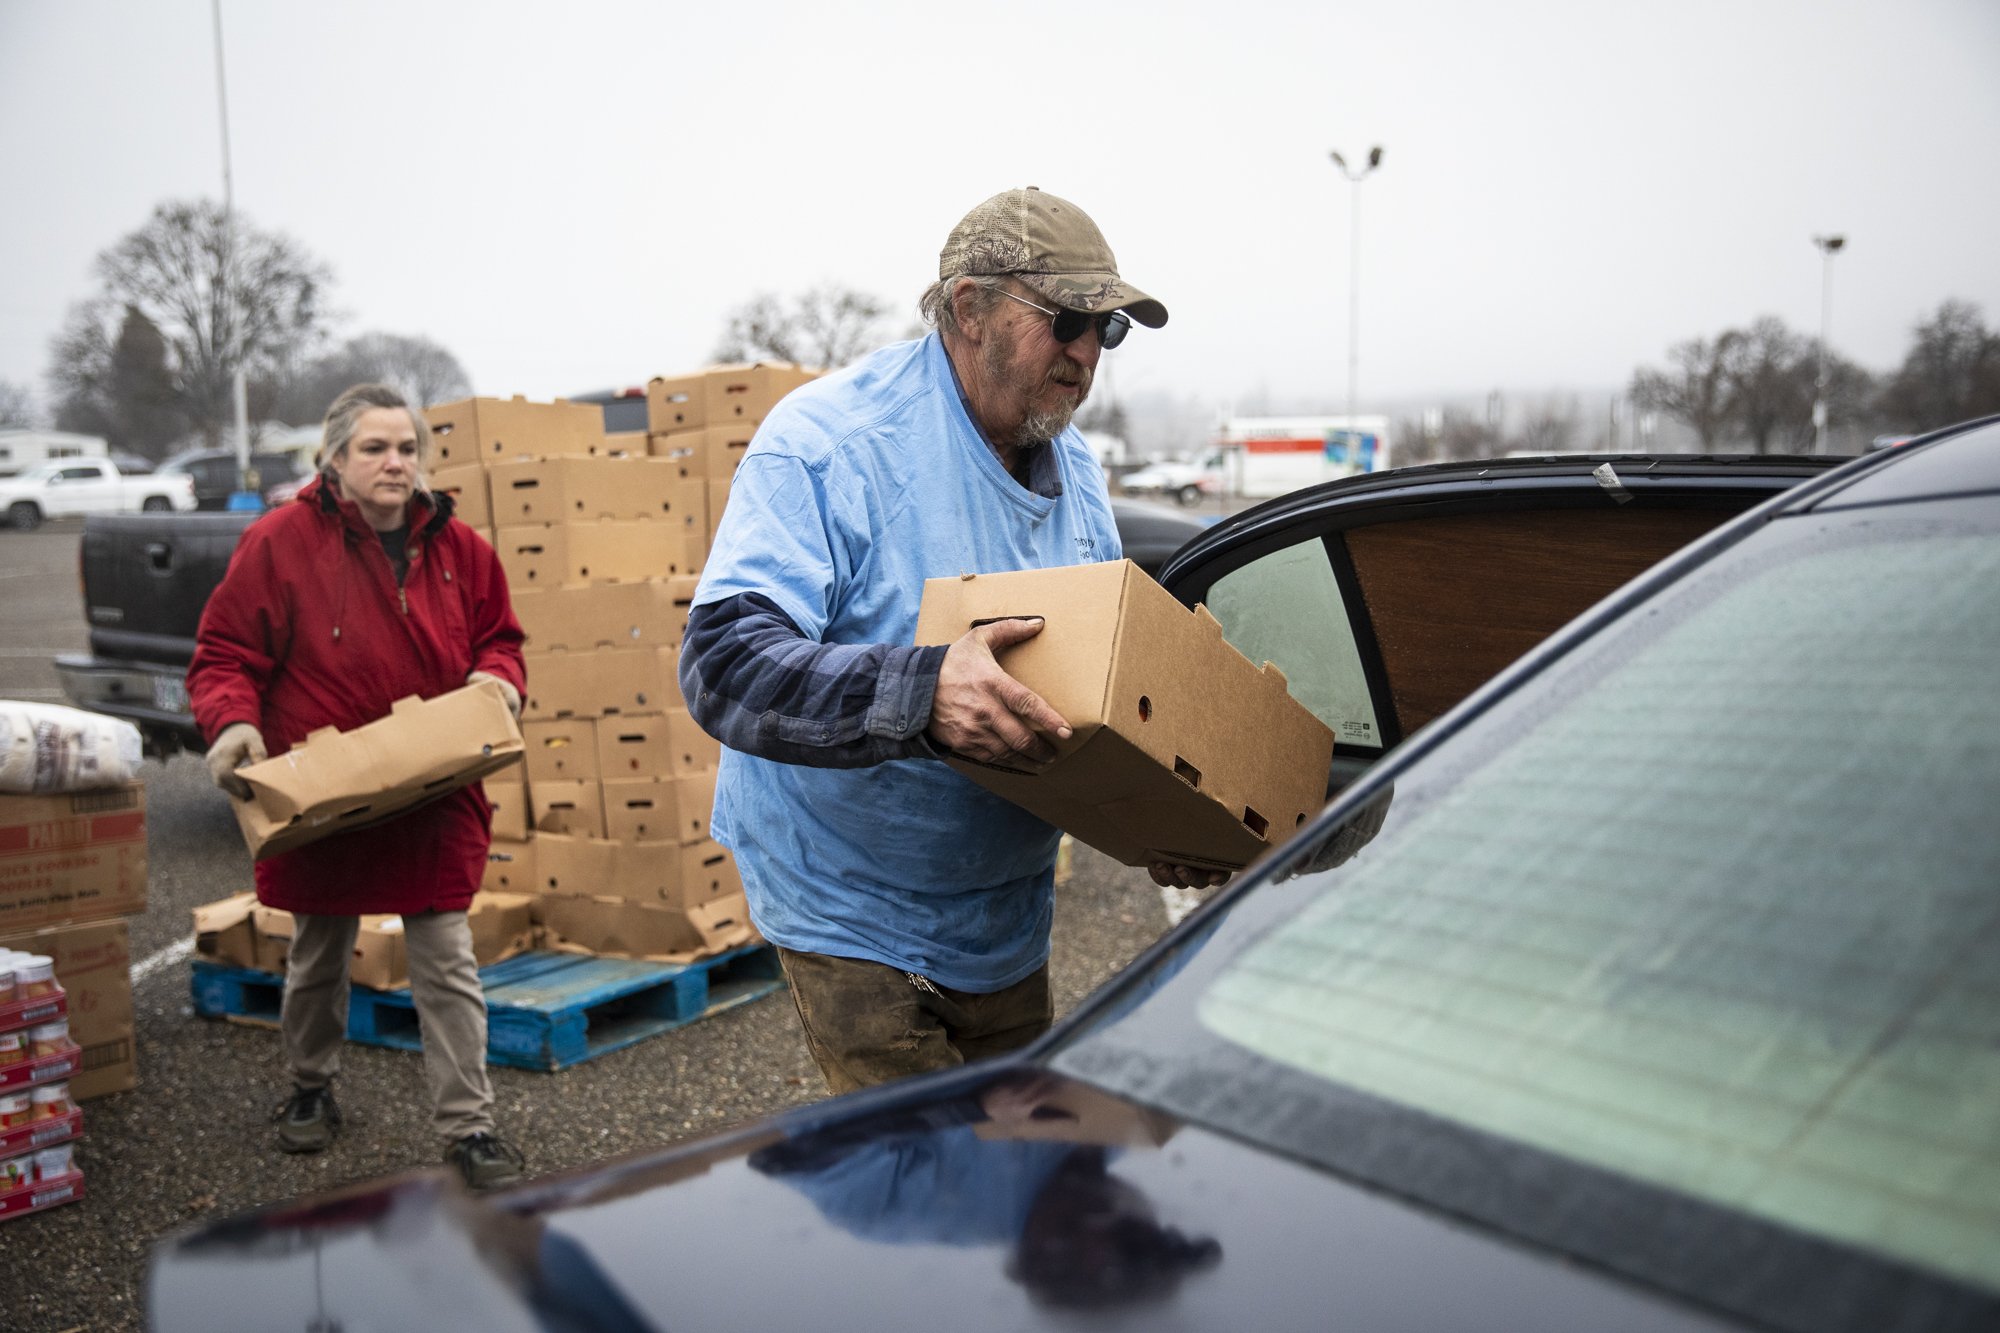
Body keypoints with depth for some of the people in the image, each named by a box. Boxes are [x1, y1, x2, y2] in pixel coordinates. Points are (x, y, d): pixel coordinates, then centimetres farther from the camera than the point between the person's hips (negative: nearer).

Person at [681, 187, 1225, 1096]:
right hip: (857, 914, -7)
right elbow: (724, 664, -31)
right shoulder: (829, 442, -20)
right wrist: (917, 694, -47)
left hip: (1009, 913, 7)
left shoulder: (1076, 471, 5)